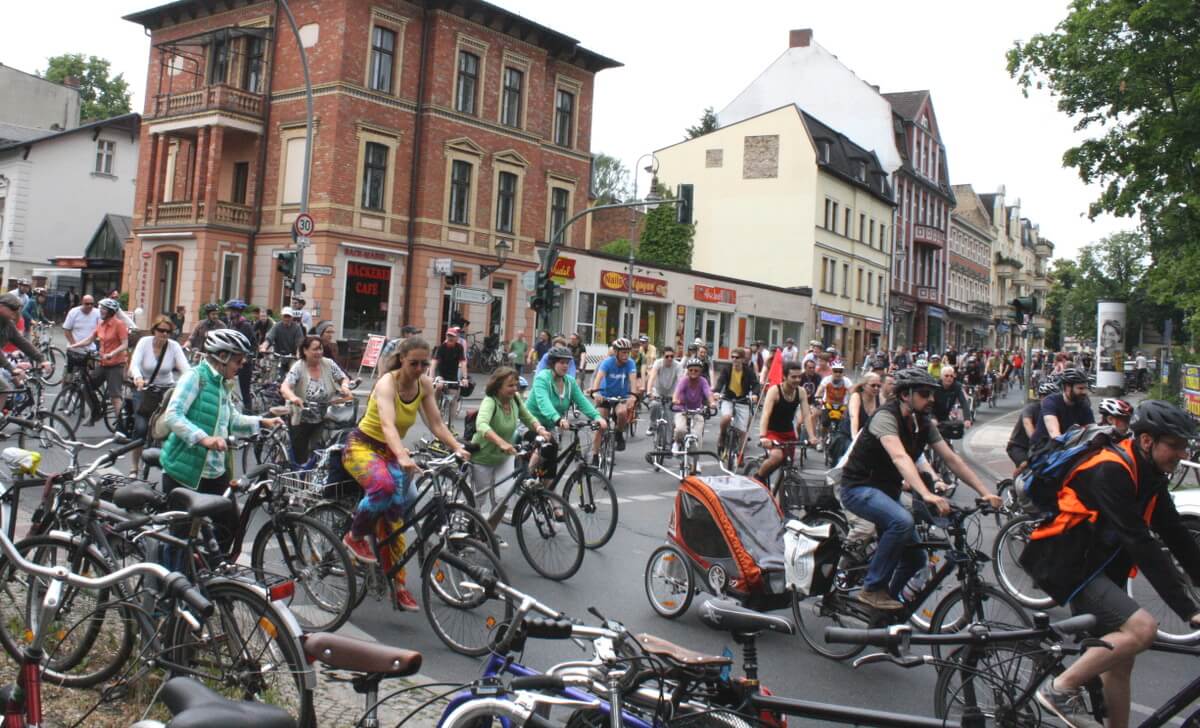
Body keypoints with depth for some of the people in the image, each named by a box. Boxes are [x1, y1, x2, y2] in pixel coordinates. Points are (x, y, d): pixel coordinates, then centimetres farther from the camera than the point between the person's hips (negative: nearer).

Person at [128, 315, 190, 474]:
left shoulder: (174, 346, -10)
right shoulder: (144, 342, -12)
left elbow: (185, 368, -21)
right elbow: (134, 364, -25)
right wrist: (138, 378, -46)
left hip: (166, 390, 1)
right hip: (144, 388, -1)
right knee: (141, 427, -12)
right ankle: (133, 468, -1)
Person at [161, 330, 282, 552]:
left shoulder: (223, 384, 13)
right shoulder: (195, 376, -12)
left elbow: (232, 420, 21)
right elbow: (172, 415, -24)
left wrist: (262, 422, 7)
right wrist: (204, 438, -35)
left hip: (214, 473, 8)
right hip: (184, 470, -8)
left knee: (229, 524, 5)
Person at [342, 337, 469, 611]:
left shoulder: (425, 384, -6)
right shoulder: (387, 383, -24)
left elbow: (436, 424, -6)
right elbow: (388, 425, -39)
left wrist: (458, 448, -22)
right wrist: (403, 457, -56)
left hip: (390, 451, 6)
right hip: (362, 446, -6)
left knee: (394, 515, -1)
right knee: (384, 486, -37)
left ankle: (397, 584, 10)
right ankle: (355, 536, -10)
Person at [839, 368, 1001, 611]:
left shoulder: (924, 424, 1)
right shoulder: (886, 417, -24)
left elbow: (952, 459, -1)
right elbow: (899, 457, -40)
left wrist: (985, 492, -10)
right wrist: (926, 494, -53)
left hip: (887, 490, 8)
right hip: (859, 488, -8)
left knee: (915, 558, 5)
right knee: (902, 521, -34)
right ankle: (873, 589, -20)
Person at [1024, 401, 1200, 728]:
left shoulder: (1149, 474, 6)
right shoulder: (1111, 471, -24)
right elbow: (1141, 545, -28)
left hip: (1096, 565, 10)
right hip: (1066, 565, -10)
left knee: (1120, 661, 12)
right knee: (1142, 628, -22)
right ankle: (1060, 689, -9)